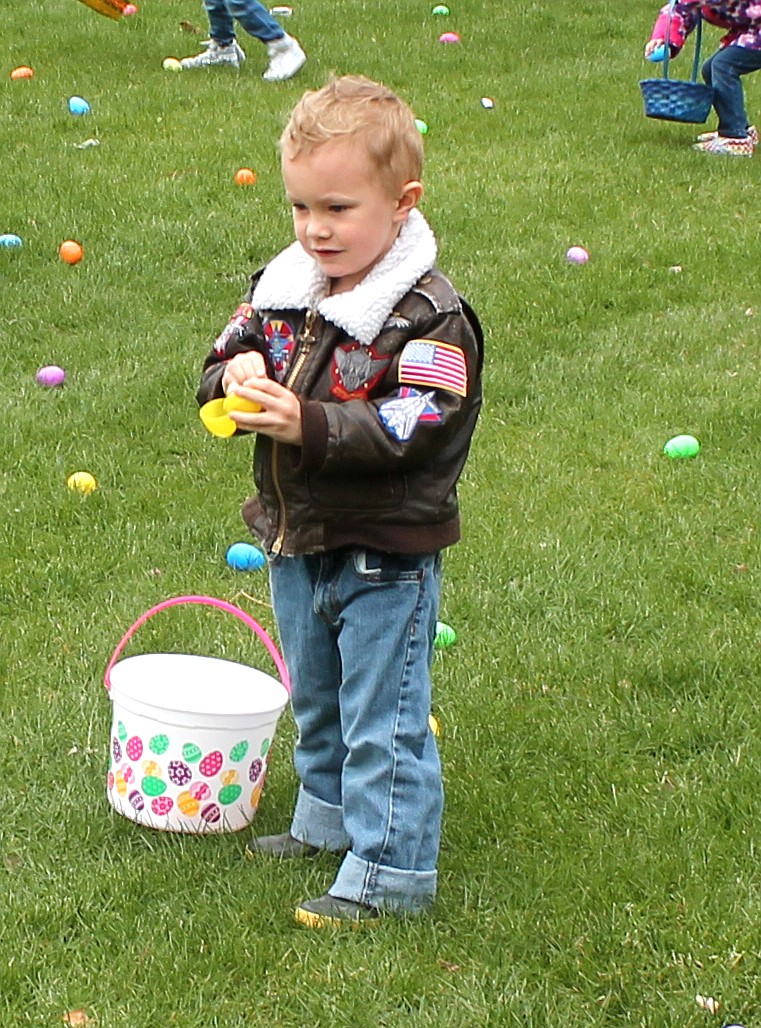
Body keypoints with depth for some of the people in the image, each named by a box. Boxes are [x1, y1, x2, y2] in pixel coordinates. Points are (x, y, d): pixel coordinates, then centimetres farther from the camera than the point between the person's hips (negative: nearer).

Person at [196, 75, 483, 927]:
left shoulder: (428, 320, -20)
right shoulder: (282, 286, 0)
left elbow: (404, 433, -27)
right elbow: (226, 354, 7)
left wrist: (306, 424, -37)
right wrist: (238, 371, -17)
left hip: (384, 557, -7)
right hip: (296, 544, 7)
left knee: (384, 720, 2)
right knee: (316, 704, 25)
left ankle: (390, 872, 12)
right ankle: (328, 817, 44)